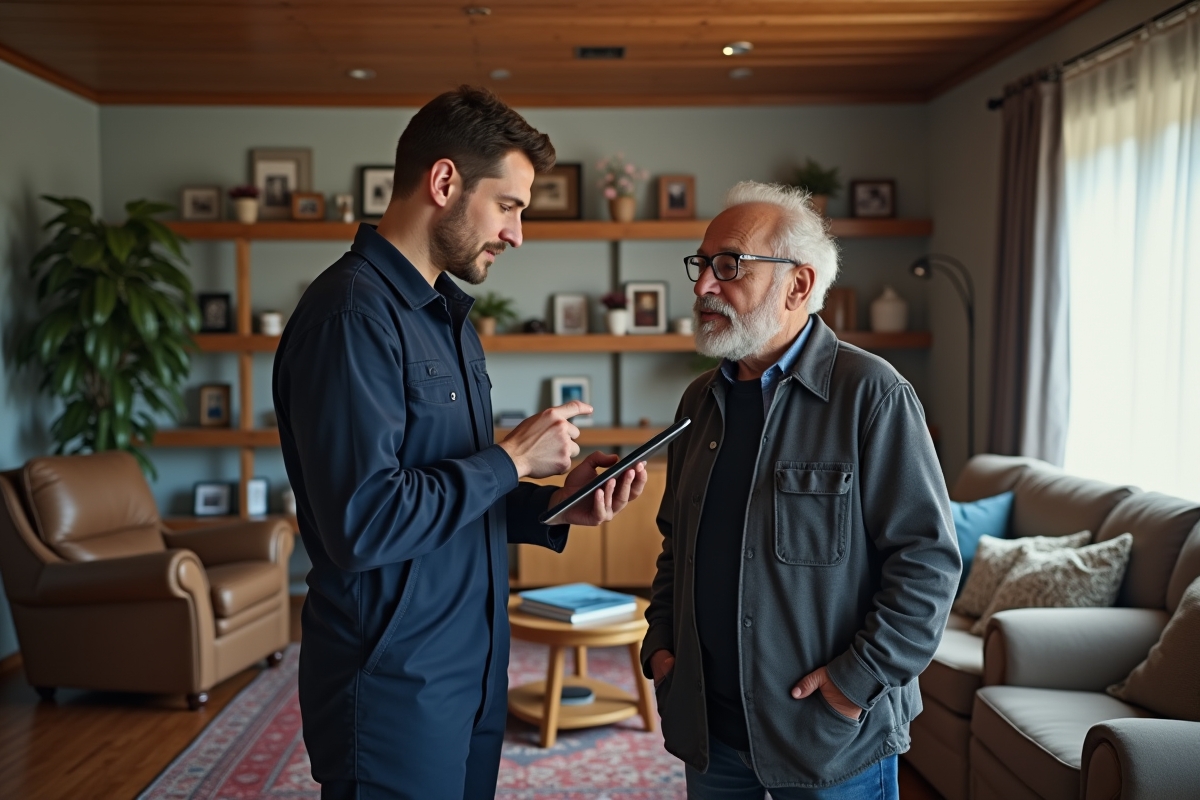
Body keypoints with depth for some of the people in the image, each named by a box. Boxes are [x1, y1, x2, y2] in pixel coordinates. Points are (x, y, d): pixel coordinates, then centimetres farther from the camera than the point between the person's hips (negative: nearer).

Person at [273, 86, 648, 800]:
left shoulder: (449, 314, 13)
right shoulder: (352, 313, -19)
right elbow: (362, 525, -28)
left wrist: (554, 505, 1)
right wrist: (511, 459, -18)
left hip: (474, 671, 9)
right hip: (393, 685, -9)